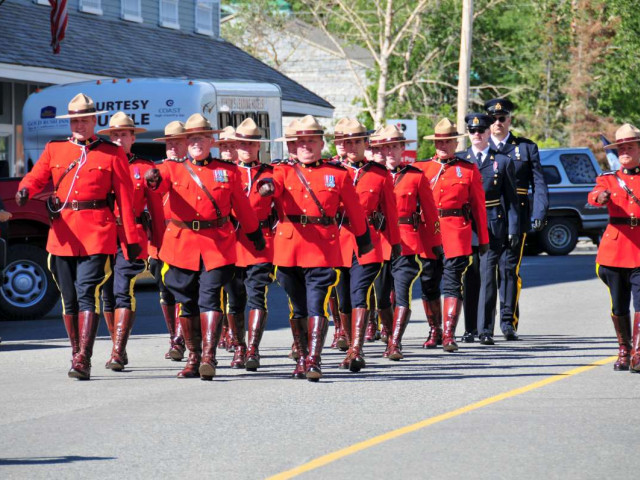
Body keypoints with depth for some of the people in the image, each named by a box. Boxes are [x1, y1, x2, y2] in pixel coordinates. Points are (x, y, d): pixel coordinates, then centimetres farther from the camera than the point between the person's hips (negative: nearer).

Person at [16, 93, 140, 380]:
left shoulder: (112, 154, 7)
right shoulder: (54, 150, 15)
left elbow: (125, 198, 5)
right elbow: (36, 177, 2)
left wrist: (131, 238, 1)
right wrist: (25, 190, -23)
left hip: (96, 233, -4)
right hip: (63, 234, 4)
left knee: (87, 293, -15)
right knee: (69, 297, 8)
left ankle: (84, 359, -19)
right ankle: (76, 353, 21)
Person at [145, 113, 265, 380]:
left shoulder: (228, 172, 9)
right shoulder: (173, 168, 7)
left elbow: (242, 207, 19)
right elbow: (161, 183, -15)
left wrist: (255, 234, 26)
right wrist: (153, 179, -38)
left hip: (217, 247, -1)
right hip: (181, 245, 1)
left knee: (210, 298, -13)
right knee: (186, 303, 7)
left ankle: (208, 356, -17)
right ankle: (193, 357, 18)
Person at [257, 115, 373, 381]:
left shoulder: (338, 175, 8)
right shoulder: (284, 171, 10)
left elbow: (354, 210, 16)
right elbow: (273, 184, -13)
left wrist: (363, 238, 23)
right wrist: (266, 186, -37)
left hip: (323, 248, -2)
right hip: (289, 248, 2)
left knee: (316, 305, -11)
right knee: (298, 307, 11)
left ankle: (314, 361, -13)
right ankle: (302, 359, 23)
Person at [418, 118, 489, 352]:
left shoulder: (469, 170, 6)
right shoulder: (424, 169, 11)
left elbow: (479, 206, 8)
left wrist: (483, 239, 7)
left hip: (457, 235, -3)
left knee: (452, 283, -10)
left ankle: (449, 335, -14)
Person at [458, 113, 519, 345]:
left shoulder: (502, 161, 8)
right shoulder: (458, 160, 10)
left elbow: (511, 198, 7)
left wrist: (513, 229, 0)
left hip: (493, 226, -1)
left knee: (488, 276, -7)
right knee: (469, 278, 4)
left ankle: (486, 329, -7)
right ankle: (470, 328, 13)